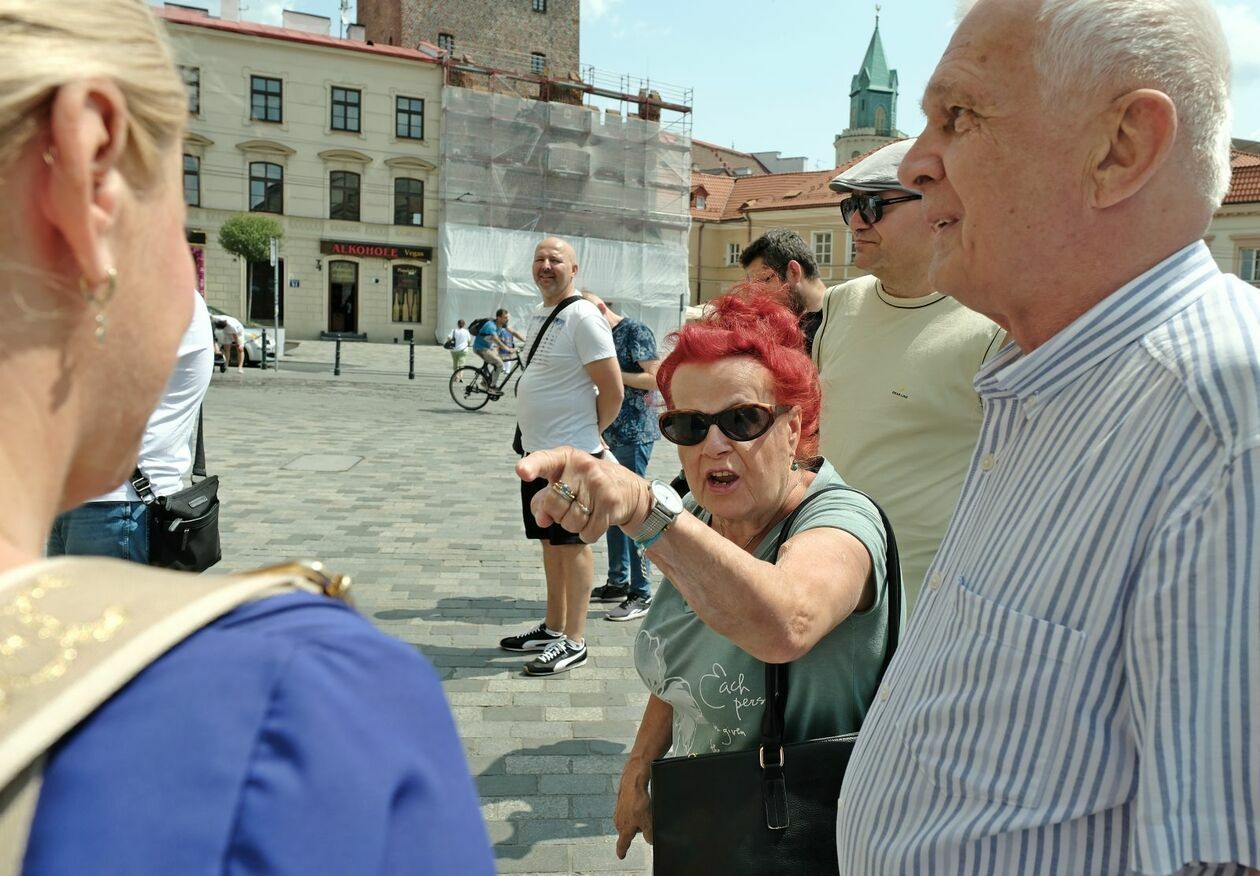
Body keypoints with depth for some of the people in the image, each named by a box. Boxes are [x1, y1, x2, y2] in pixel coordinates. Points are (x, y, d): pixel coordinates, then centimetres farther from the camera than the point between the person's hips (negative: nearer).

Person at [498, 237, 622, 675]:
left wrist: (588, 435, -4)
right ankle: (553, 627, 28)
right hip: (537, 450, 9)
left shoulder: (583, 317, -15)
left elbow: (613, 391, -17)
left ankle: (574, 641, 7)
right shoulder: (539, 313, 13)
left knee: (572, 543, -2)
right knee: (550, 541, 16)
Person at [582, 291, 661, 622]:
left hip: (634, 435, -9)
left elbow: (654, 378, -16)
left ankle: (641, 594, -1)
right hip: (610, 434, 9)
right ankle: (618, 582, 25)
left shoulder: (636, 331, -9)